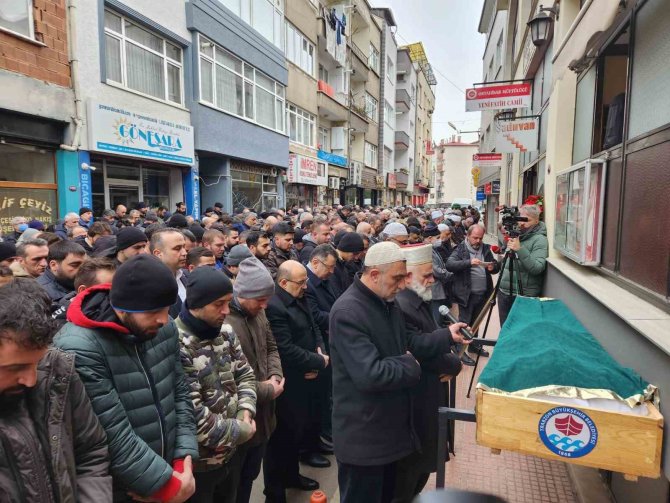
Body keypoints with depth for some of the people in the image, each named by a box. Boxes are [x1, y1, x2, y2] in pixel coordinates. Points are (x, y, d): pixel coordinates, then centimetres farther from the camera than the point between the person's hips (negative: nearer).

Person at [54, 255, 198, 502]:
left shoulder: (164, 328, -5)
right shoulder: (78, 349, -25)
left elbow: (180, 392, 2)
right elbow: (114, 437, -25)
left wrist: (184, 459, -7)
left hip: (170, 469, 6)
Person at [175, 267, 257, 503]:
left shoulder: (225, 331, 0)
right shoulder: (176, 344, -26)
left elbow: (245, 374, 9)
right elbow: (190, 414, -28)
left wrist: (246, 411, -9)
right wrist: (240, 431, -16)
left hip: (232, 451, 7)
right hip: (198, 462, -7)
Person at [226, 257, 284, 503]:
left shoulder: (258, 313, 0)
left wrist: (275, 376, -6)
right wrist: (268, 390, -16)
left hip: (262, 414, 7)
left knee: (251, 474, 25)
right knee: (236, 481, 15)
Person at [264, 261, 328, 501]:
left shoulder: (300, 300, 8)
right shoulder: (274, 307, -23)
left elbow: (313, 328, 15)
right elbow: (287, 351, -27)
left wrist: (321, 352, -6)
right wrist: (320, 362, -14)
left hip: (305, 380, 9)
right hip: (288, 386, -9)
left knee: (298, 432, 22)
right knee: (282, 438, 7)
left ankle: (292, 474, 43)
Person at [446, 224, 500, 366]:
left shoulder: (485, 248, 8)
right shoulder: (461, 249, -7)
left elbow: (497, 267, 12)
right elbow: (449, 265, -21)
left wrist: (493, 267, -12)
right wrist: (469, 262, -32)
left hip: (482, 293, 5)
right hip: (467, 294, -5)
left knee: (476, 321, 19)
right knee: (464, 322, 2)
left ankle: (474, 345, 35)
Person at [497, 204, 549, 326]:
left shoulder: (540, 240, -10)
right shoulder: (516, 235, 13)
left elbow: (537, 268, -24)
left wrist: (519, 249, -28)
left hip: (523, 296, -7)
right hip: (504, 292, 7)